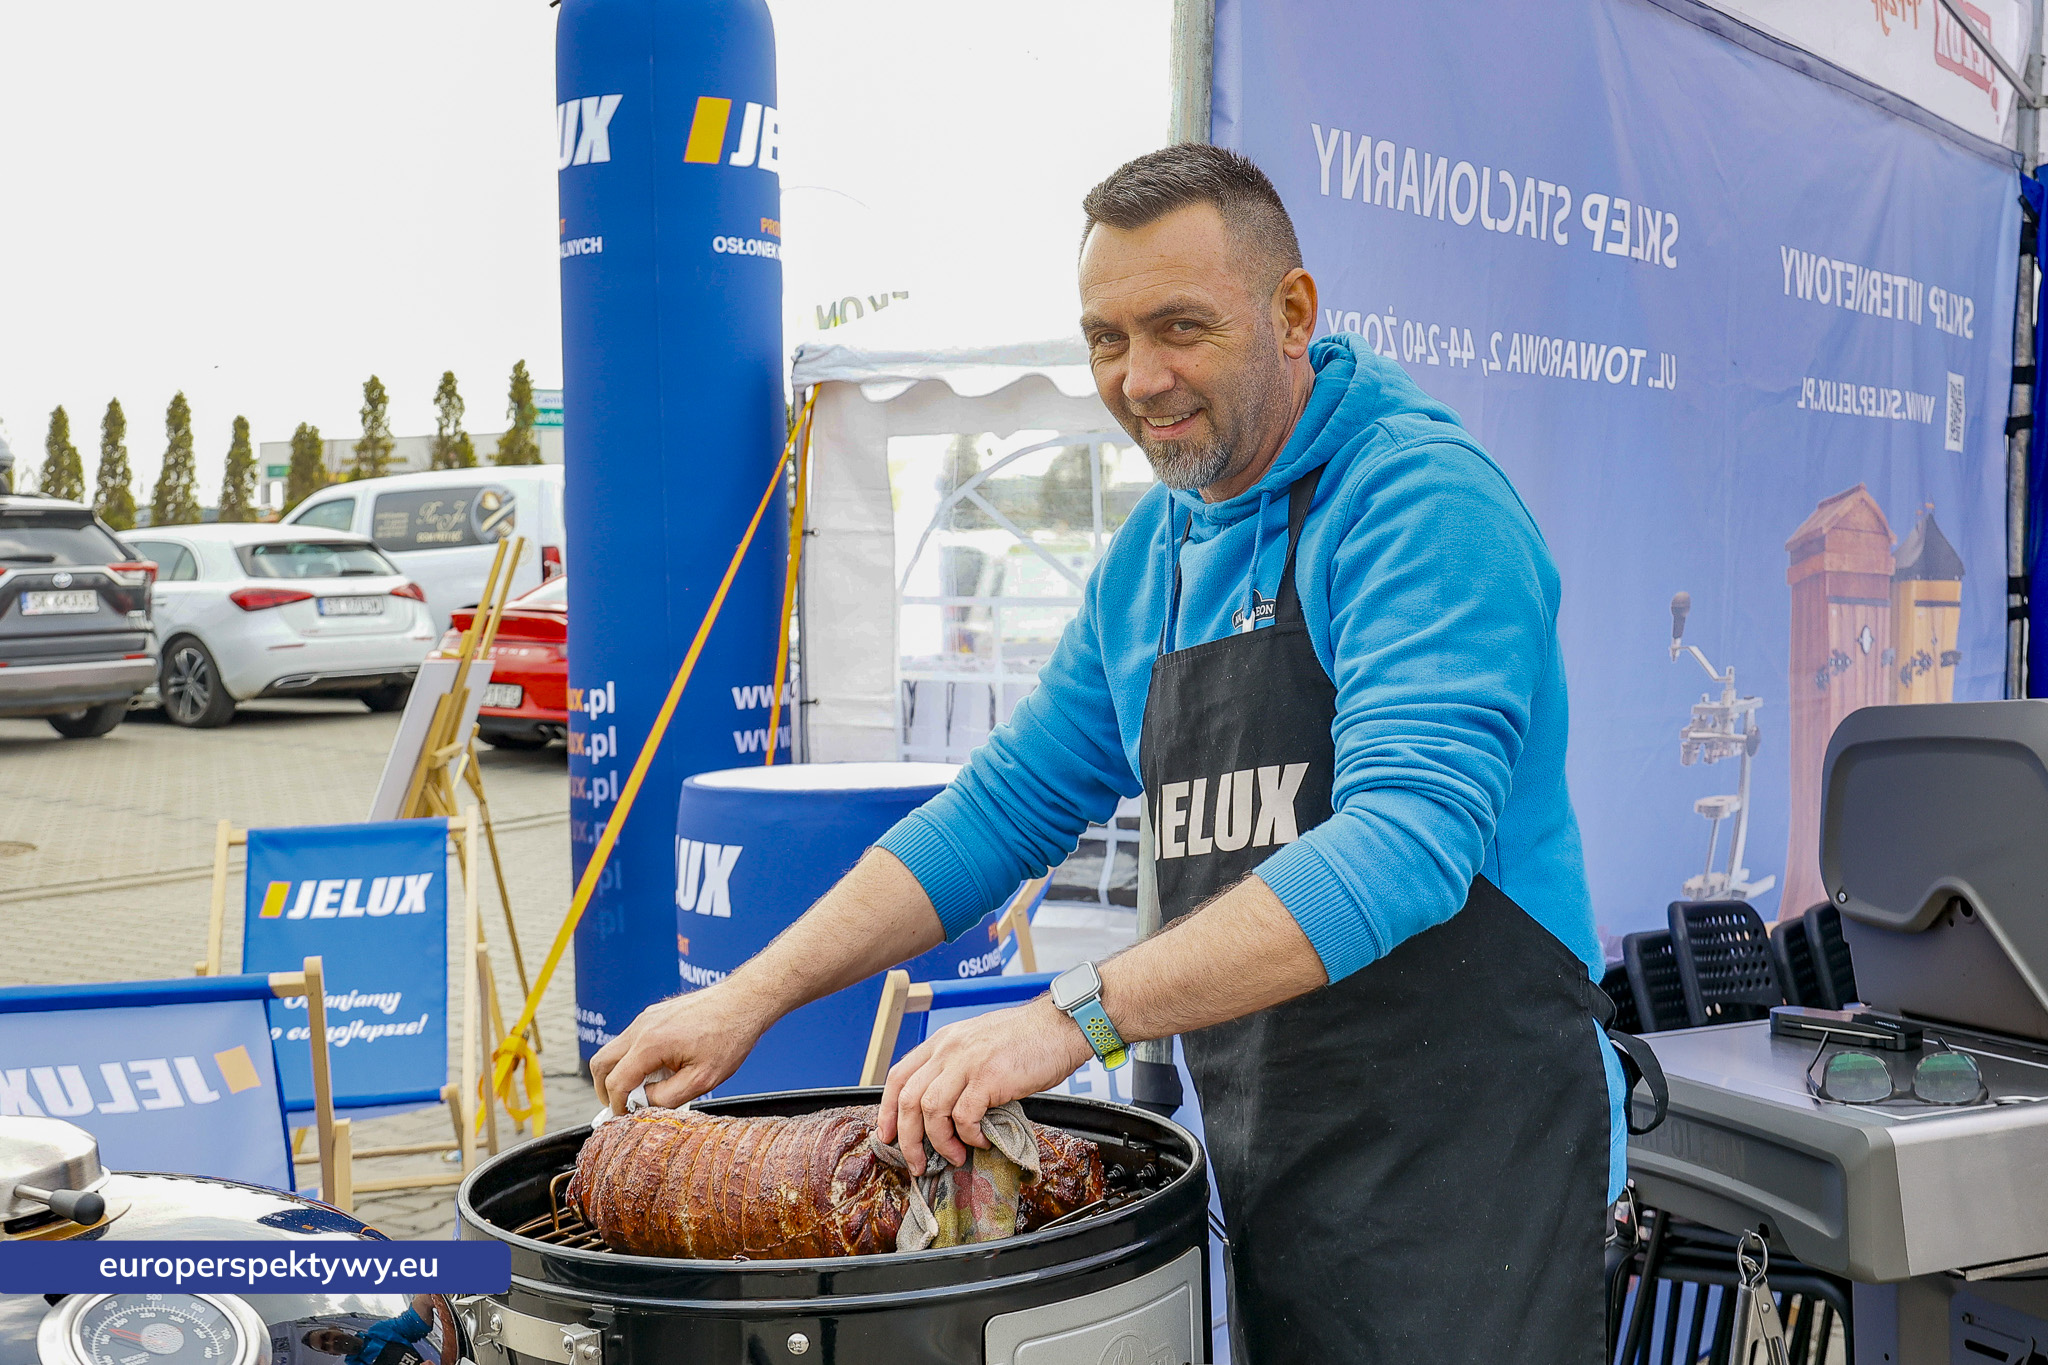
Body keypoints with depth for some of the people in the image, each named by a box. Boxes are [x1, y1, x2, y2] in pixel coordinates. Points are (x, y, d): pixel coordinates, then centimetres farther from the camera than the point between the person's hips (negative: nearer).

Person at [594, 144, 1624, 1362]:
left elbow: (1408, 838, -26)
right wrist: (750, 998, 7)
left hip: (1463, 1159, -6)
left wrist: (1079, 1014, -32)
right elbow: (1008, 806, 14)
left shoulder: (1422, 501, -14)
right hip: (1264, 1158, 7)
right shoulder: (1151, 556, 11)